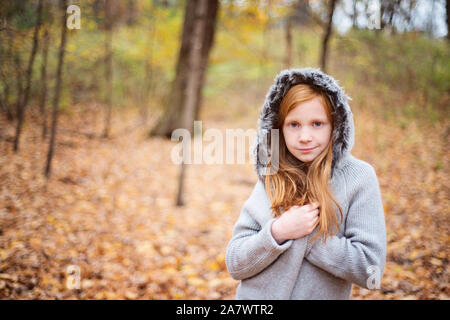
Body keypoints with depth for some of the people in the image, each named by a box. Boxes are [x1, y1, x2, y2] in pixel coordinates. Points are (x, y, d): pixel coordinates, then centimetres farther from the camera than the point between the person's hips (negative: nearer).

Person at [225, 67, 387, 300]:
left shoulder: (357, 176, -13)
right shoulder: (270, 178, -6)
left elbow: (370, 270, -17)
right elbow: (235, 265, -8)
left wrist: (305, 234, -20)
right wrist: (277, 232, -23)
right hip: (257, 294, 2)